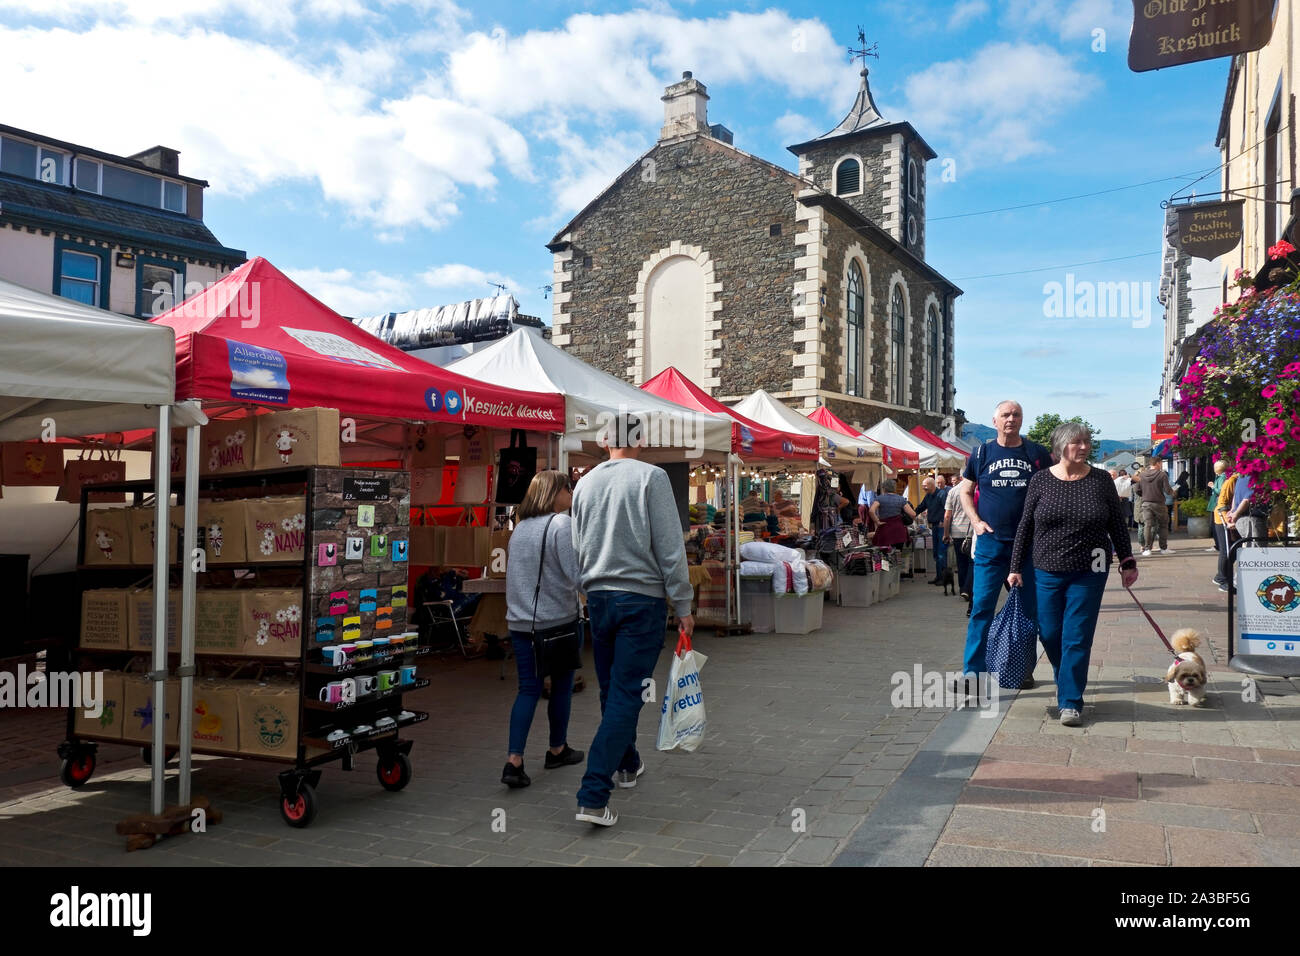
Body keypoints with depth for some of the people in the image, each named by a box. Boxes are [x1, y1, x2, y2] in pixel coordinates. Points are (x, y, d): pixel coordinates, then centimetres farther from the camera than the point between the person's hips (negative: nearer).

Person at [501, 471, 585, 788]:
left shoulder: (519, 527, 10)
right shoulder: (561, 524, -13)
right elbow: (575, 575, -18)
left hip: (520, 620, 6)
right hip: (558, 620, -6)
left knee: (528, 688, 7)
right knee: (561, 685, 12)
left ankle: (514, 761, -5)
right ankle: (557, 750, 27)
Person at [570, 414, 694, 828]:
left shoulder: (585, 483, 7)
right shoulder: (651, 477, -8)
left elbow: (577, 549, 14)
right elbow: (670, 546, -11)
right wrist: (682, 605, -6)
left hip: (598, 597, 6)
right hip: (641, 598, -5)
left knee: (611, 689, 19)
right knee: (626, 694, -3)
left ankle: (627, 764, 38)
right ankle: (593, 795, -8)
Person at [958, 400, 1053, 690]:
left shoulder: (1037, 453, 4)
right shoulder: (982, 453, 5)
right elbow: (966, 492, 12)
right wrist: (976, 521, -3)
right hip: (990, 543, -1)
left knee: (1029, 609, 9)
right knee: (982, 607, -3)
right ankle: (973, 671, 1)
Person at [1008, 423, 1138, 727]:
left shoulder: (1101, 480, 0)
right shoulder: (1040, 481, -1)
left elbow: (1118, 525, 7)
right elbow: (1025, 526, 2)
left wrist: (1127, 562, 4)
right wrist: (1016, 567, 1)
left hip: (1088, 573, -1)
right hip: (1046, 571, 1)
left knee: (1077, 638, -2)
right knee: (1049, 633, 7)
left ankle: (1071, 701, 7)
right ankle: (1064, 680, 35)